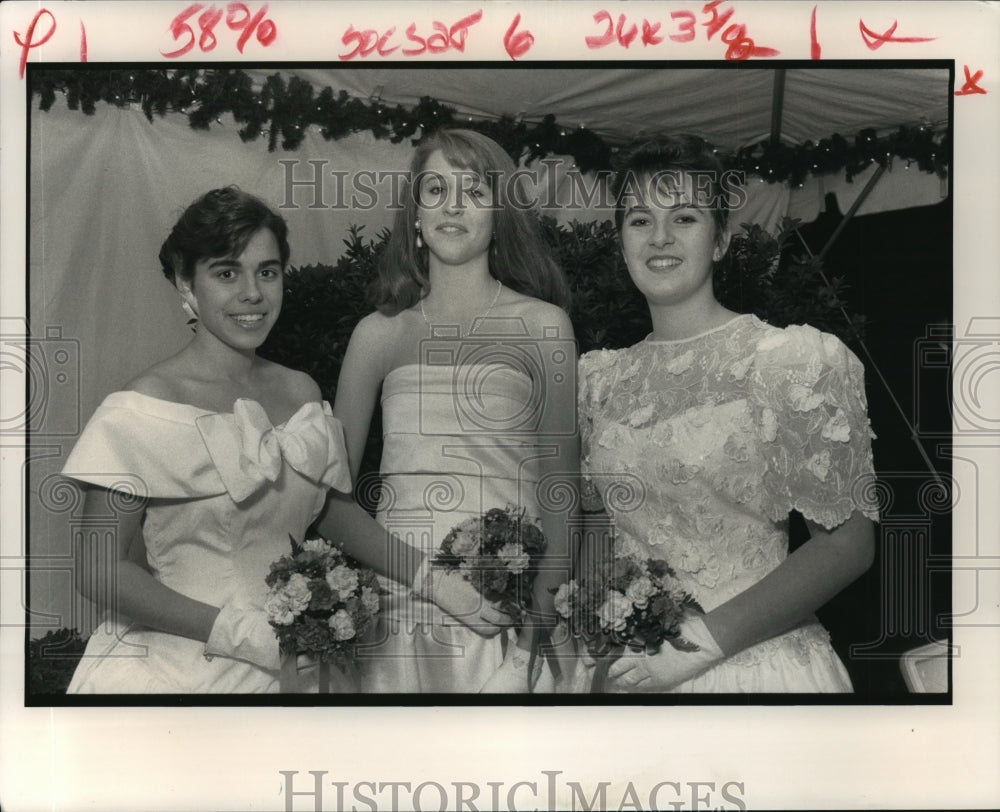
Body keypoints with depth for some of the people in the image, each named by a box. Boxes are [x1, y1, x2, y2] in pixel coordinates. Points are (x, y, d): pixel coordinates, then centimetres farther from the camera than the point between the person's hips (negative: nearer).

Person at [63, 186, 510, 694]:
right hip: (172, 672, -5)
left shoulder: (300, 392, 4)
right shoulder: (138, 413, -14)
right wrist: (240, 630, -22)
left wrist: (439, 586, 7)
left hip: (282, 670, 5)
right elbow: (99, 571, -15)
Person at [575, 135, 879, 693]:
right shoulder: (603, 379, 4)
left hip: (752, 665, -4)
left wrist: (705, 638, -18)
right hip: (626, 667, 4)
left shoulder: (791, 361, -9)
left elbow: (848, 542, -12)